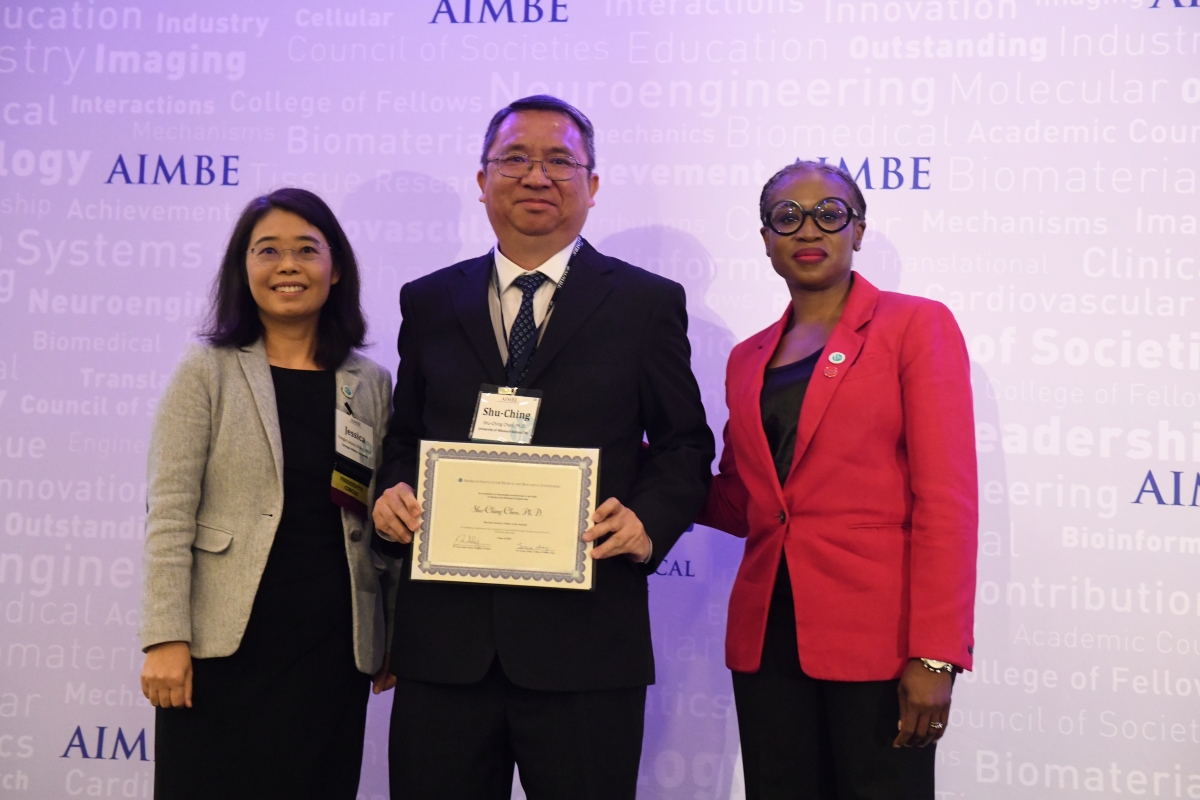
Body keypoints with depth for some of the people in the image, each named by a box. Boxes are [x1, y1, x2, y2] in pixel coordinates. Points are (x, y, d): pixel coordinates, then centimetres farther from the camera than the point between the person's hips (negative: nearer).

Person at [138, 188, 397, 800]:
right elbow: (169, 514, -5)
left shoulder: (371, 384, 8)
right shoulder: (207, 371, 1)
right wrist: (166, 639, -12)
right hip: (226, 647, -2)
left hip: (333, 650, 2)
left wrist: (395, 638, 9)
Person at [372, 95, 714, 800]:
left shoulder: (648, 303, 5)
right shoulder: (429, 302, 12)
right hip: (445, 636, 3)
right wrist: (393, 490, -4)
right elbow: (405, 437, 17)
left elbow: (683, 446, 5)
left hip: (587, 637, -2)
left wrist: (650, 520, -13)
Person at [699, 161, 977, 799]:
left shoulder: (916, 325, -1)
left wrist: (934, 656, -15)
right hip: (767, 636, 5)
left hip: (875, 637, -4)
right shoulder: (747, 359, 14)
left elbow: (946, 499, -9)